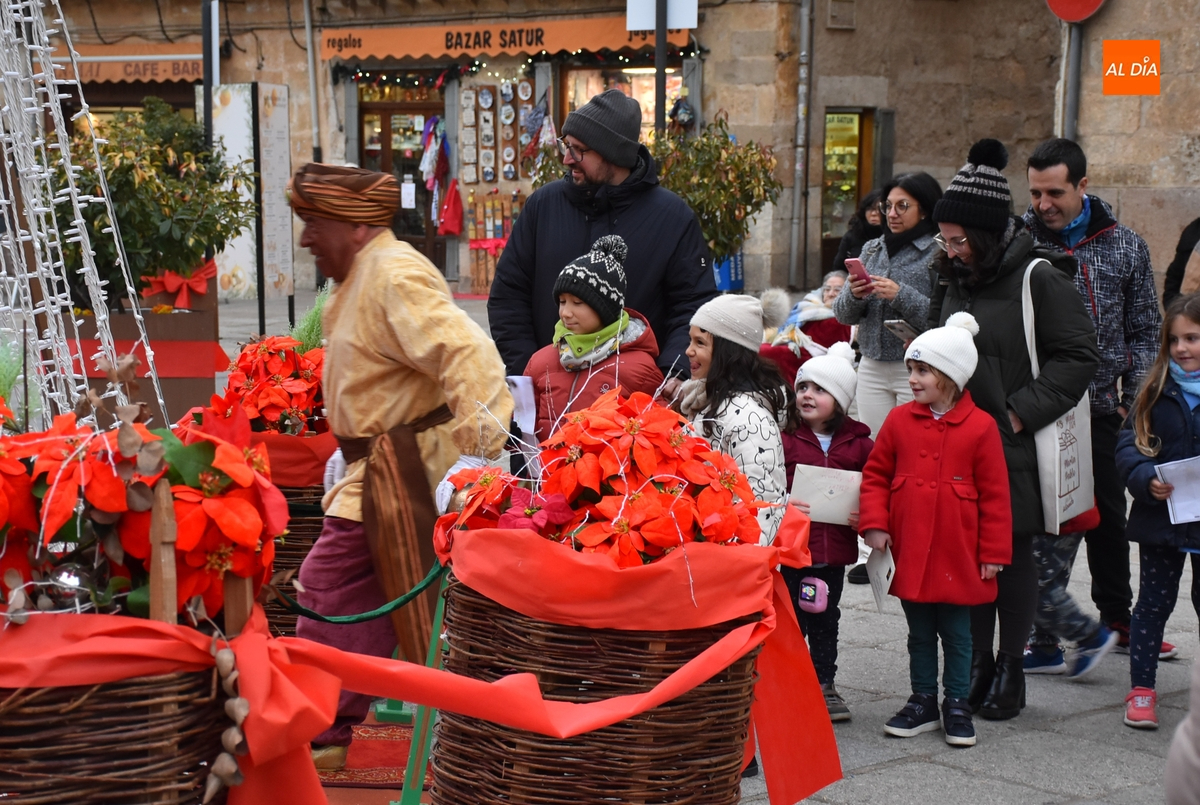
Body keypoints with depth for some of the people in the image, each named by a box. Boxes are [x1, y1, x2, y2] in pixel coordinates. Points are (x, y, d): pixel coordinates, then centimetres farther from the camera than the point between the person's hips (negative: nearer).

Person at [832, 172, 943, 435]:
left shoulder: (938, 253, -6)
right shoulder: (872, 250, 12)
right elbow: (843, 315, 11)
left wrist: (901, 296, -22)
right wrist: (853, 295, -9)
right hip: (872, 369, 6)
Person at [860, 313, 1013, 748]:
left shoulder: (980, 427, -8)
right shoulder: (899, 421, 1)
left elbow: (994, 494, -5)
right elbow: (875, 475, 9)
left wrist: (994, 552, -4)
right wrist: (874, 523, -4)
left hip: (958, 556, -3)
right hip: (909, 552, 3)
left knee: (956, 632, 9)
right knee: (920, 633, 14)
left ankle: (957, 705, 21)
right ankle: (923, 700, 26)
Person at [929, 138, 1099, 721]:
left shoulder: (1039, 278, -11)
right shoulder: (953, 277, 10)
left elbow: (1079, 356, -11)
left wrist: (1020, 412, -15)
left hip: (1016, 448, -6)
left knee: (1013, 556, 5)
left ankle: (1011, 670, 17)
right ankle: (978, 661, 21)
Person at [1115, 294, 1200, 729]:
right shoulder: (1157, 389, 0)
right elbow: (1129, 443, -1)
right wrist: (1146, 480, -19)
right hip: (1159, 517, 2)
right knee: (1154, 602, 10)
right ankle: (1142, 689, 19)